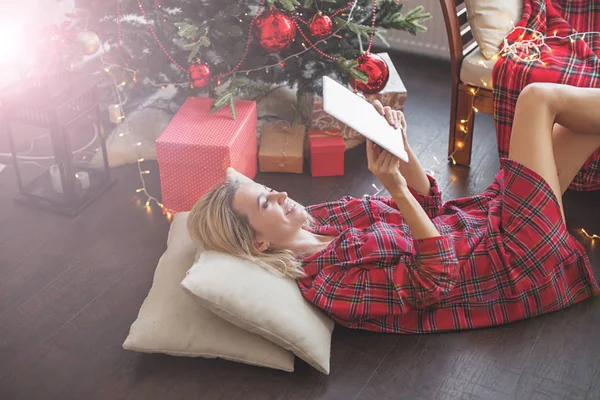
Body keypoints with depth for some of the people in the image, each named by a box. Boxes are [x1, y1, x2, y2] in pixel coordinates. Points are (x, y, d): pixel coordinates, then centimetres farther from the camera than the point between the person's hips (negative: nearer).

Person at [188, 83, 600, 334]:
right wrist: (395, 188, -36)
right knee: (539, 97, -7)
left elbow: (424, 204, 5)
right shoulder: (324, 285, -23)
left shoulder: (317, 220, 1)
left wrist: (399, 145, -13)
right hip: (518, 265, -8)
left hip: (484, 218, 8)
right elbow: (437, 281, -29)